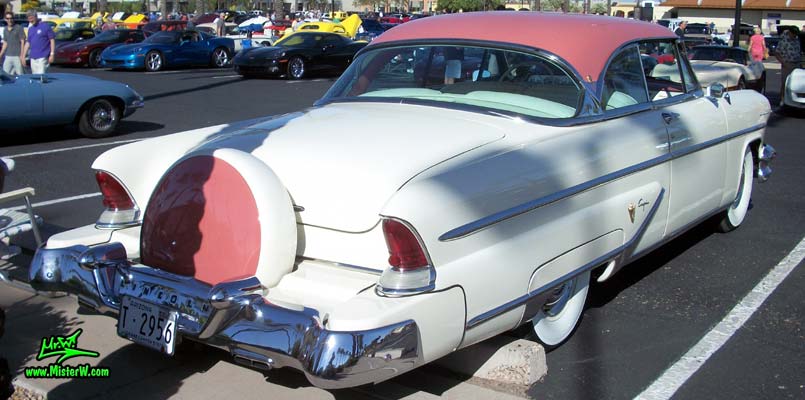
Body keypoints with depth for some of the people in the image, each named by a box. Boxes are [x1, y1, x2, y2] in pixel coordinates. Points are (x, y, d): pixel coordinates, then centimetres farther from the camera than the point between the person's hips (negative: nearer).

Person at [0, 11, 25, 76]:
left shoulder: (19, 28, -4)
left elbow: (22, 42, -6)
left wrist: (22, 55, -12)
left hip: (17, 56, -6)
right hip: (8, 56, 6)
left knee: (19, 74, -5)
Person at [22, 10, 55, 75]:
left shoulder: (45, 26, -4)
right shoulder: (30, 29, 15)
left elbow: (52, 40, -5)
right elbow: (28, 42, 20)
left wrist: (52, 54, -12)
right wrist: (23, 56, 16)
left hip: (42, 57, -6)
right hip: (33, 58, 6)